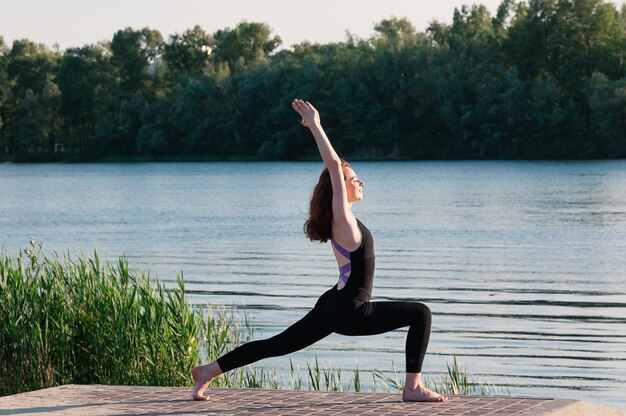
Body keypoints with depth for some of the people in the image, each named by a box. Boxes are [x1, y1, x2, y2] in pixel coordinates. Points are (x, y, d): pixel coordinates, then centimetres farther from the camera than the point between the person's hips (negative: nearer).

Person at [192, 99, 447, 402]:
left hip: (335, 306, 9)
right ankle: (413, 388, -10)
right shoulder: (342, 219, -13)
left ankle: (209, 371, 17)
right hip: (349, 311, -9)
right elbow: (334, 165, -20)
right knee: (420, 314, -8)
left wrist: (315, 126, 21)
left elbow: (333, 164, 20)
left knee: (277, 344, 14)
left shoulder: (342, 219, 10)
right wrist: (315, 125, -17)